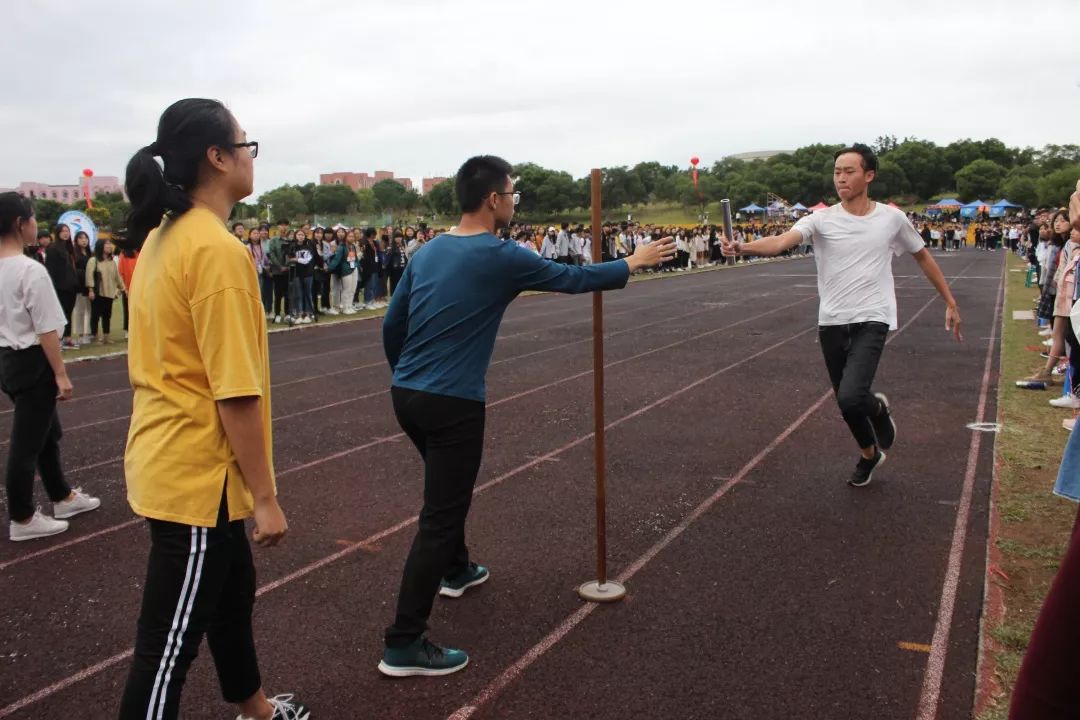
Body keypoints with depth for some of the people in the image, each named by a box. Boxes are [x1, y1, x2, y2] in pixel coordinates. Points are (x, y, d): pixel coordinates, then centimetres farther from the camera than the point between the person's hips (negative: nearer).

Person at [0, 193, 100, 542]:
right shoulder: (32, 270, -19)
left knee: (47, 432, 22)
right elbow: (46, 331, -19)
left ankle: (63, 497, 35)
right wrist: (61, 374, -13)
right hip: (32, 361, -9)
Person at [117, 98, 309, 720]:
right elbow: (237, 393, -24)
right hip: (196, 472, -10)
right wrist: (265, 496, -16)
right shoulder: (218, 250, -22)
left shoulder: (162, 238, 7)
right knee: (171, 643, 2)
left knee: (233, 587, 26)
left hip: (168, 455, 10)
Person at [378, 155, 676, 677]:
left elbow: (391, 325, 13)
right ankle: (404, 645, 1)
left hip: (405, 395, 8)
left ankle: (456, 570, 50)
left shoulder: (427, 252, 9)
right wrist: (635, 262, 15)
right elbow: (573, 278, 0)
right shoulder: (500, 257, -11)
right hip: (451, 404, -8)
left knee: (448, 490, 29)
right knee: (440, 516, -3)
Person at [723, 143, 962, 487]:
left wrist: (950, 302, 17)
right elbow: (782, 241, -22)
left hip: (872, 320, -2)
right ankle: (870, 454, 43)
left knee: (850, 398, -22)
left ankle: (879, 408, 16)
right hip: (832, 323, 2)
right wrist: (743, 247, -42)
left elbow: (922, 256, 16)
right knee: (847, 401, 12)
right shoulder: (821, 219, -4)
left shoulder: (892, 218, 0)